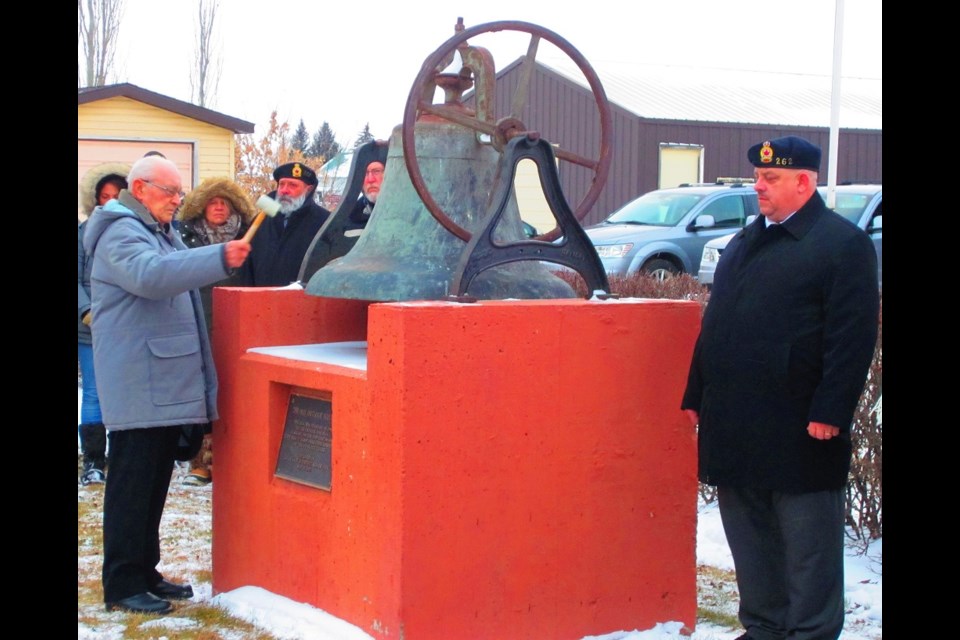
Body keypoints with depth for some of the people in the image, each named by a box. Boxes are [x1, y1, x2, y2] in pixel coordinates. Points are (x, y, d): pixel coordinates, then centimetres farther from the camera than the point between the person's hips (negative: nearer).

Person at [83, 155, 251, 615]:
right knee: (132, 485, -7)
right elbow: (149, 275, -32)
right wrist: (220, 258, -39)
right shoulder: (121, 232, -12)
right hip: (138, 389, -10)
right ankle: (122, 585, -2)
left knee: (155, 484, 14)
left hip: (166, 383, 10)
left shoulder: (161, 233, 22)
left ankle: (144, 572, 22)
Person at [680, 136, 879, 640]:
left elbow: (852, 338, -13)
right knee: (749, 534, 14)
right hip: (734, 424, 8)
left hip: (798, 428, -7)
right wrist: (696, 396, 15)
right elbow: (714, 326, 20)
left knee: (807, 542, 2)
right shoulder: (745, 243, 17)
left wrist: (829, 413, -18)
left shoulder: (843, 244, -7)